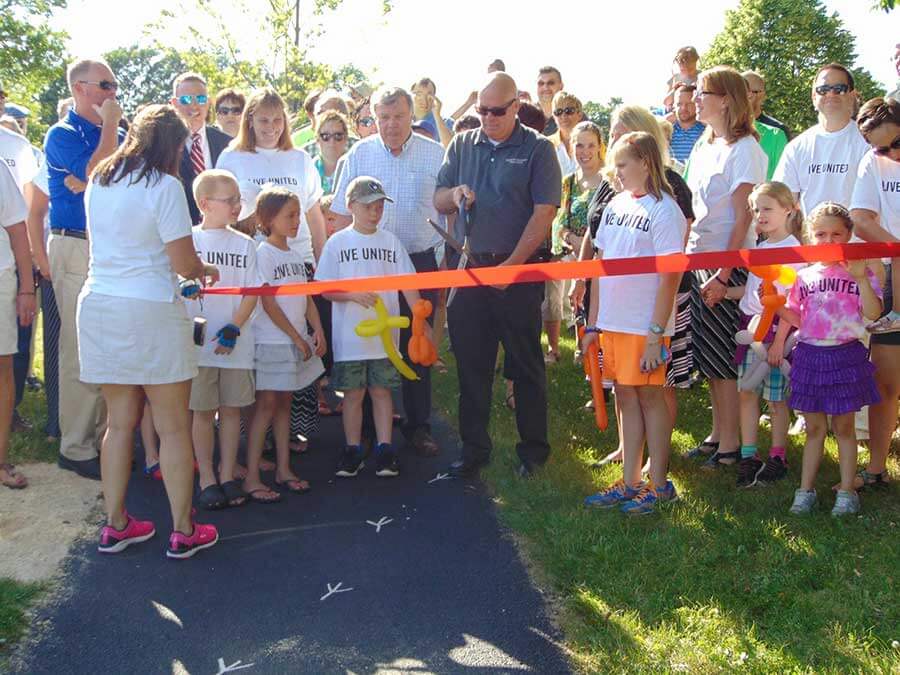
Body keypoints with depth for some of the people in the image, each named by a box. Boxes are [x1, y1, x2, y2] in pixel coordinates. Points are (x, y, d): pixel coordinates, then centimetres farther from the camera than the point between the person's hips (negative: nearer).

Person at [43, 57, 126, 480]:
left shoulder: (119, 136, 15)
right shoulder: (62, 135, -2)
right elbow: (96, 175, -19)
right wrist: (110, 124, -11)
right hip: (77, 250, -6)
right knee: (80, 350, -5)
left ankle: (103, 436, 18)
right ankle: (75, 448, 3)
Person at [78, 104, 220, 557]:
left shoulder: (98, 181, 11)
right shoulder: (164, 186, -11)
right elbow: (184, 263, -14)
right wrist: (204, 271, 7)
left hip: (98, 304, 7)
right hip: (150, 310, -6)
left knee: (120, 421, 15)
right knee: (173, 427, 4)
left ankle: (115, 525, 21)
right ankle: (182, 531, 11)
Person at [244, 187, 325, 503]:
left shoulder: (295, 256, 13)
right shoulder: (264, 253, -10)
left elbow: (306, 298, 15)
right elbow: (268, 303, -14)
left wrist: (317, 331, 2)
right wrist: (296, 337, -13)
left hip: (298, 341, 7)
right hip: (271, 341, -7)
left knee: (284, 403, 12)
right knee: (266, 404, -7)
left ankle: (283, 470, 19)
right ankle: (251, 478, -2)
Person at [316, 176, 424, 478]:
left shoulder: (391, 241, 5)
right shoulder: (337, 243, 0)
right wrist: (353, 295, -17)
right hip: (349, 336, -1)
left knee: (381, 390, 7)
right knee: (353, 393, 7)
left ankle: (385, 450, 15)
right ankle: (353, 451, 18)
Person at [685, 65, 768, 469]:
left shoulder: (744, 148, -10)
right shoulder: (703, 147, 14)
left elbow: (742, 217, -15)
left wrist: (723, 274, -19)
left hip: (729, 262, -8)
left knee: (725, 357, -3)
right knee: (707, 356, 12)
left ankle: (730, 444, 7)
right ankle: (717, 434, 23)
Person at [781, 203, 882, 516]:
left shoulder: (859, 273, -2)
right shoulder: (804, 277, 7)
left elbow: (873, 313, -14)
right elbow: (795, 319, 11)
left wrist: (861, 278, -24)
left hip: (845, 357, -3)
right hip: (809, 355, 3)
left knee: (843, 426, 6)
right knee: (814, 428, 11)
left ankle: (847, 491, 16)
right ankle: (805, 490, 17)